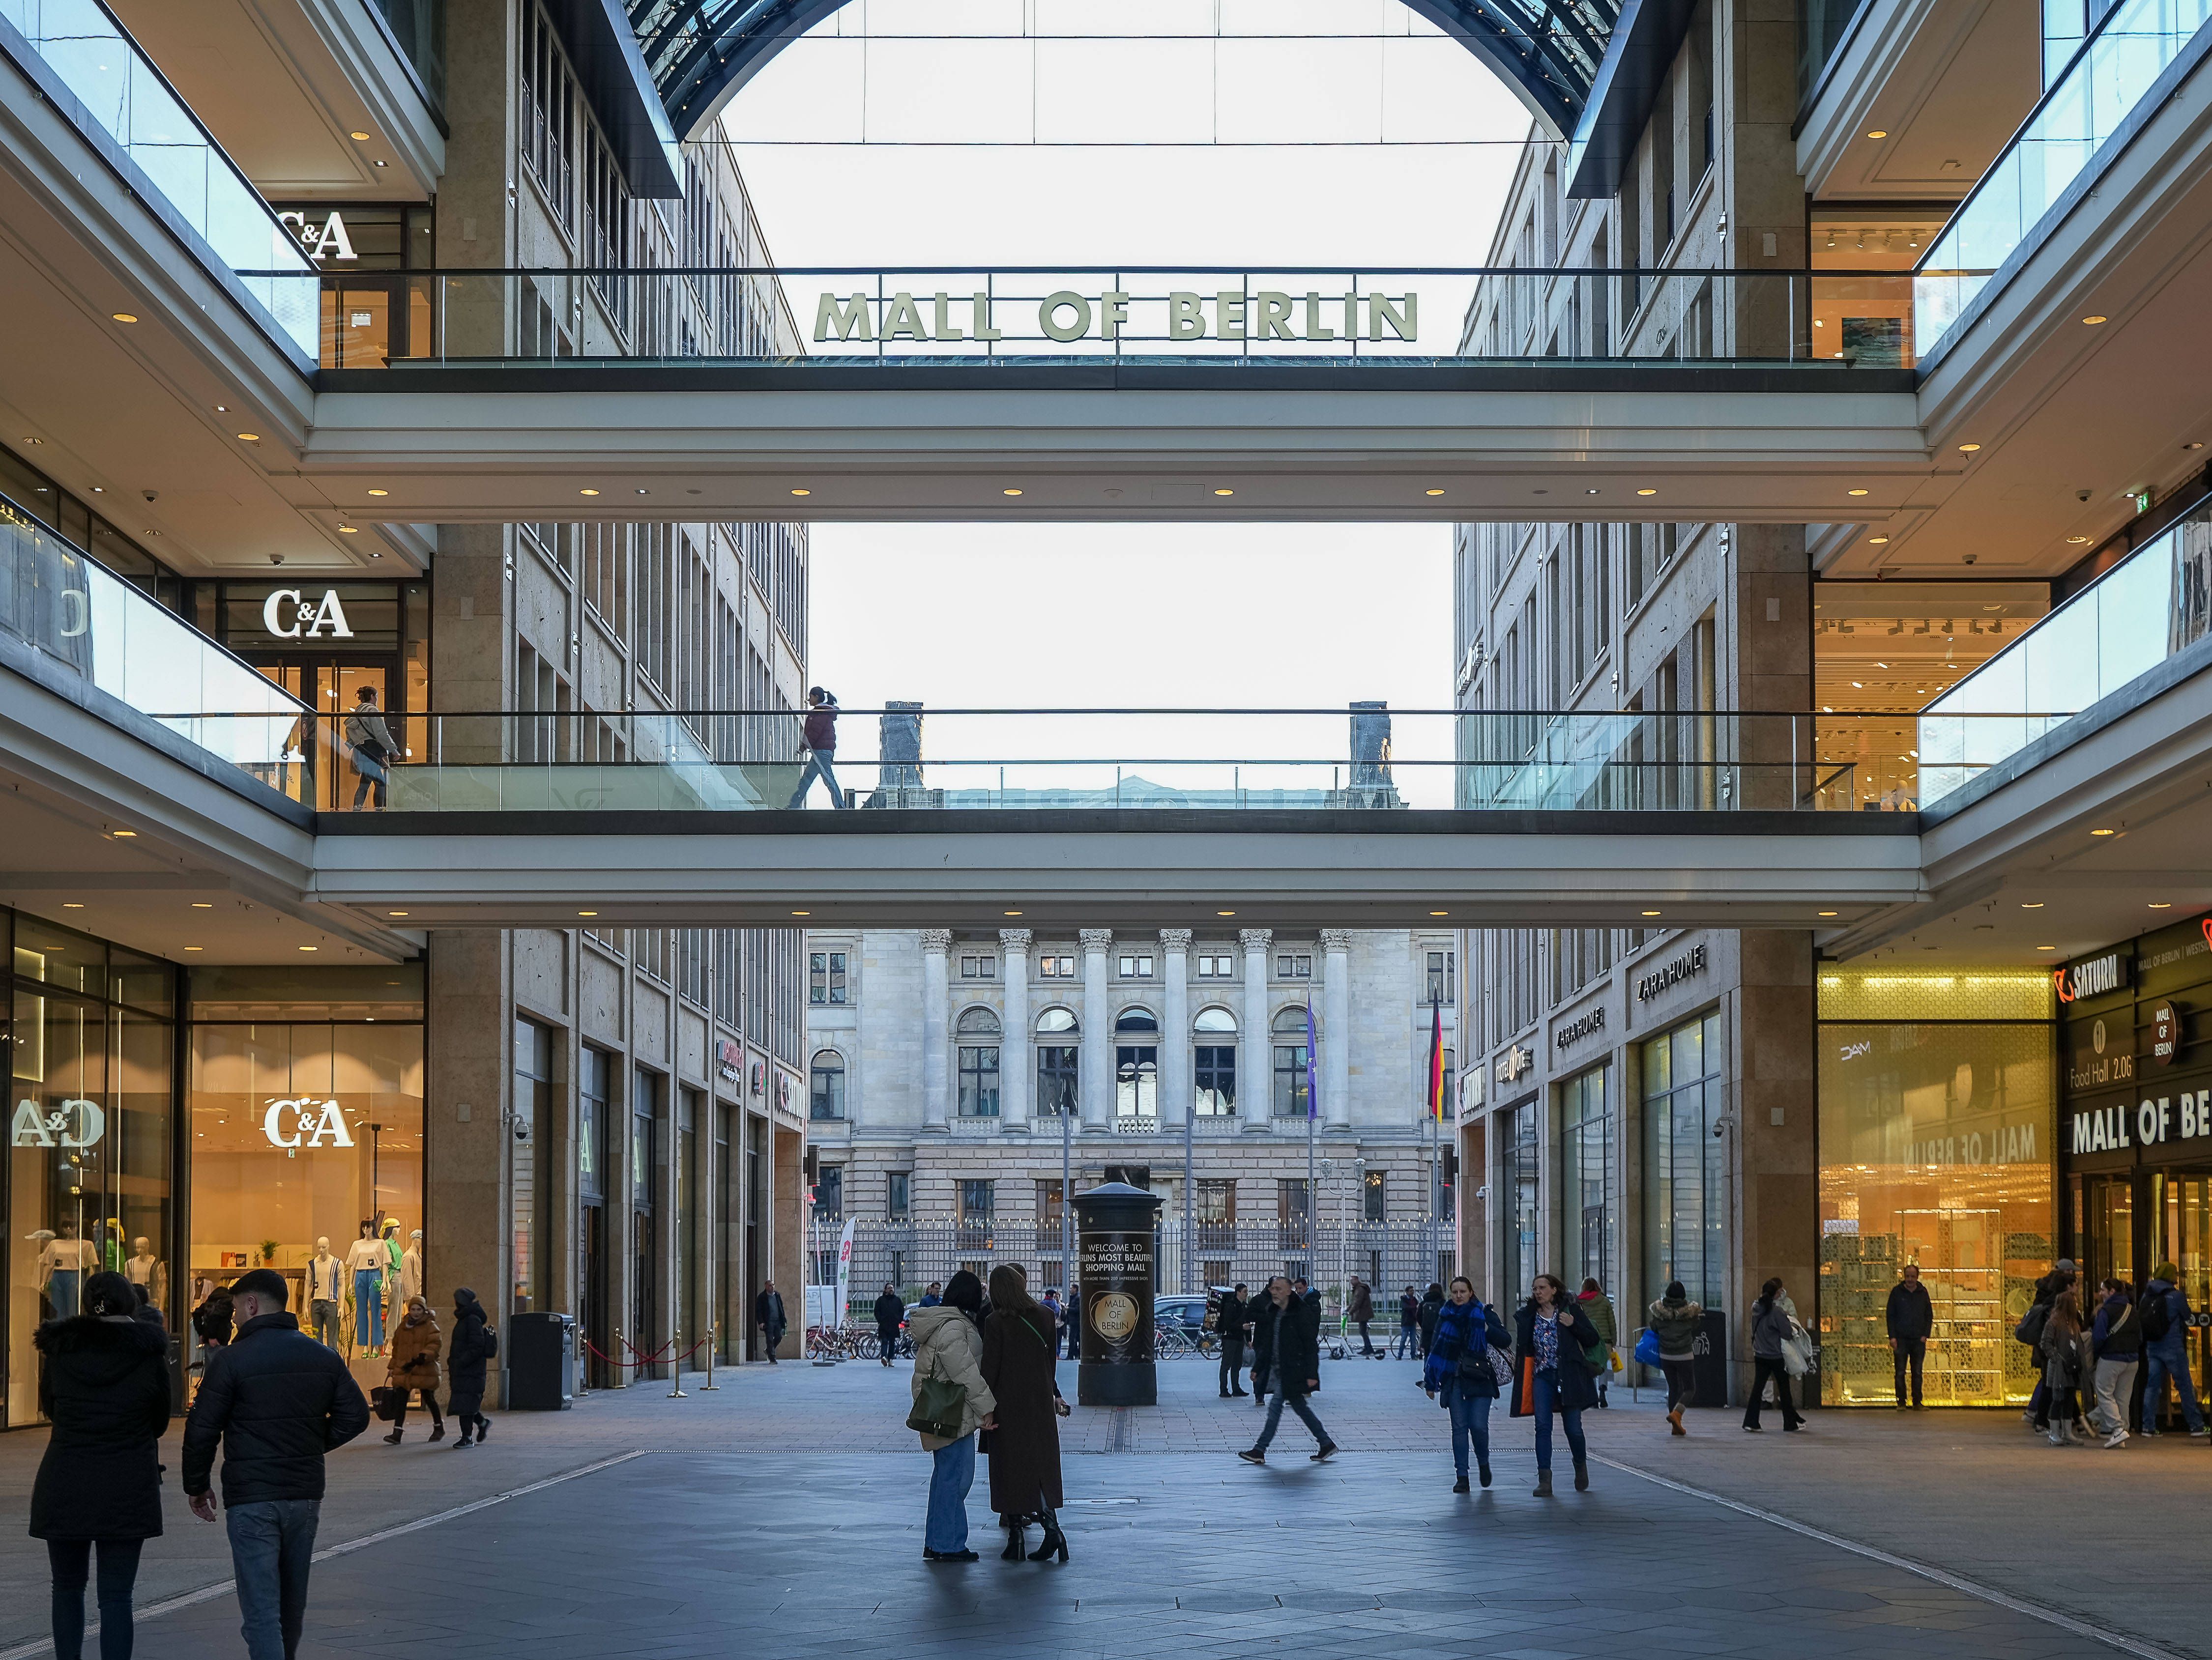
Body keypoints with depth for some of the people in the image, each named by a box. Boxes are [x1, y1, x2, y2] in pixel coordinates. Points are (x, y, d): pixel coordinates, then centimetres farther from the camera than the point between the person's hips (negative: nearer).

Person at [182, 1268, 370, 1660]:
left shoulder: (232, 1359, -11)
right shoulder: (322, 1357, 5)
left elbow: (202, 1429, -9)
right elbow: (355, 1416, 7)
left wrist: (197, 1486, 4)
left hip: (252, 1499, -6)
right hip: (306, 1495, 6)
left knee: (262, 1610, -7)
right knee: (292, 1604, 20)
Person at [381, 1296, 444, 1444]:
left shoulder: (430, 1325, -3)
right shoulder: (402, 1327, 14)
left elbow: (436, 1343, -15)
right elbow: (396, 1348, 23)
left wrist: (422, 1357, -27)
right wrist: (392, 1367, 20)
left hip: (424, 1370, -4)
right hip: (404, 1370, 4)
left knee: (429, 1399, 8)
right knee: (401, 1401, -7)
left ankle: (439, 1428, 28)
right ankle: (397, 1433, -11)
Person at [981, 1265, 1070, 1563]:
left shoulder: (995, 1323, -11)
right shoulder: (1043, 1316, 1)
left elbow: (990, 1368, -12)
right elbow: (1051, 1360, 8)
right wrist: (1054, 1394, 19)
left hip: (1008, 1404, -3)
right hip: (1040, 1402, 3)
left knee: (1010, 1468, 4)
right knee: (1041, 1466, 10)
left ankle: (1015, 1535, 4)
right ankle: (1051, 1526, -5)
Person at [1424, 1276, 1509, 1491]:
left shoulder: (1484, 1314, 1)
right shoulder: (1445, 1316, 9)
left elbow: (1505, 1341, -3)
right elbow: (1435, 1349, 13)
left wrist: (1488, 1329, -20)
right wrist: (1430, 1382, 12)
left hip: (1479, 1380, -2)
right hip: (1453, 1380, 2)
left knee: (1479, 1426, -9)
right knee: (1459, 1428, 1)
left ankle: (1483, 1463, 20)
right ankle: (1462, 1477, 4)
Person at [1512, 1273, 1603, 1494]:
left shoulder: (1570, 1310, 0)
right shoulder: (1528, 1316, 9)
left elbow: (1593, 1339, -1)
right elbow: (1524, 1348, 19)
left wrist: (1573, 1325, -14)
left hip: (1568, 1376, -2)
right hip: (1542, 1377, 2)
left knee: (1573, 1428, 1)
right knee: (1543, 1426, -8)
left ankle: (1581, 1467, 29)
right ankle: (1544, 1480, -9)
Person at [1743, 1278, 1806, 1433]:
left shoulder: (1757, 1309, 2)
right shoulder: (1777, 1311, -17)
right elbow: (1787, 1333, -16)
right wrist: (1794, 1327, 5)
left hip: (1760, 1355, 5)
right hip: (1776, 1355, -5)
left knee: (1758, 1387, 5)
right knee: (1784, 1389, 9)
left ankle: (1751, 1422, -2)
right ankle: (1791, 1422, 18)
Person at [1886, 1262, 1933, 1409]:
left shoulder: (1923, 1292, 7)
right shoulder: (1897, 1292, 2)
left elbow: (1929, 1315, 11)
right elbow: (1891, 1315, 2)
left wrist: (1925, 1335, 0)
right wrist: (1892, 1337, -6)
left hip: (1918, 1340, 2)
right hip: (1901, 1339, -2)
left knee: (1917, 1373, 3)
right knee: (1900, 1373, -2)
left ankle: (1917, 1403, 7)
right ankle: (1901, 1402, 2)